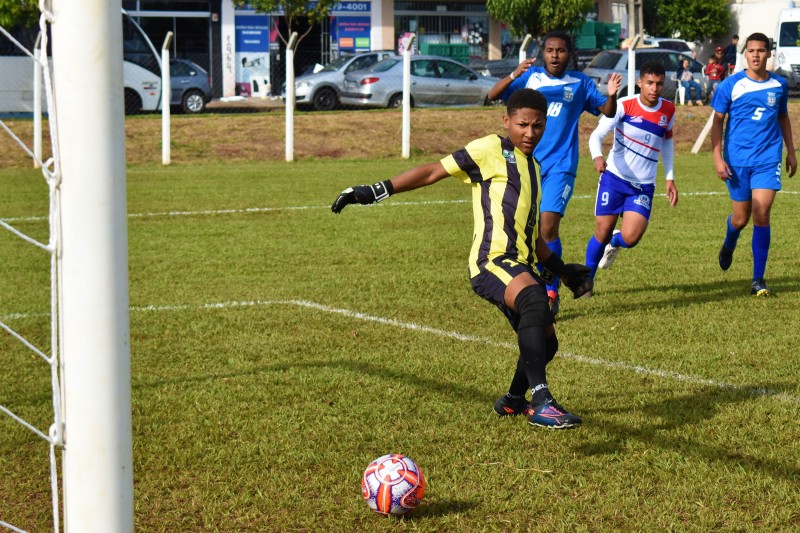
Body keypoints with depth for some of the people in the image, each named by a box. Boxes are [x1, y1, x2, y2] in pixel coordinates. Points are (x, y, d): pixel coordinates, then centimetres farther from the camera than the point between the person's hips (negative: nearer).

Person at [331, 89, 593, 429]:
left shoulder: (533, 168, 25)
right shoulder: (491, 150, 0)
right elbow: (433, 171, -1)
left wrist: (562, 270, 34)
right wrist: (376, 191, -8)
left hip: (521, 266, 9)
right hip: (492, 260, -9)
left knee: (544, 341, 14)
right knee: (535, 299, -36)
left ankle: (514, 401, 42)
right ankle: (541, 402, -41)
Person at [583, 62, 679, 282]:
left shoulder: (669, 111, 1)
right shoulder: (624, 106, -11)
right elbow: (597, 135, -18)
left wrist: (670, 178, 13)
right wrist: (597, 156, -38)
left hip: (644, 185, 2)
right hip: (614, 177, -2)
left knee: (630, 238, -13)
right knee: (602, 233, 0)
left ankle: (614, 241, 25)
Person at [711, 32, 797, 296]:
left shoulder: (779, 85, 3)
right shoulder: (730, 85, -5)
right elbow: (717, 120, 0)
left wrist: (791, 151, 17)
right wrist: (718, 158, -8)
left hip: (768, 159, 1)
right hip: (737, 160, -1)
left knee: (761, 215, -11)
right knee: (740, 218, 8)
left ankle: (758, 279, -4)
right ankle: (728, 246, 46)